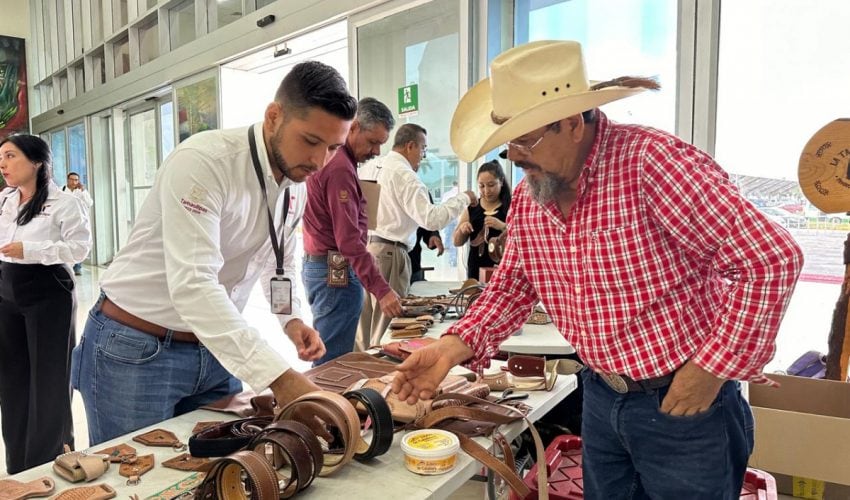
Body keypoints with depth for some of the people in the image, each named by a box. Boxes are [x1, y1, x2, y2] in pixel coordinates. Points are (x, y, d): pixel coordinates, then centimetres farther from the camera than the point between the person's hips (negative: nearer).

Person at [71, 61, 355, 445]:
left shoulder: (297, 183, -1)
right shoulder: (202, 162, -25)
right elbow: (192, 284, -35)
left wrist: (291, 320, -6)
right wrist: (278, 376, -40)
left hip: (217, 350, 7)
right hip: (137, 350, -6)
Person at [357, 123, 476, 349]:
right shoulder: (404, 175, -12)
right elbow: (431, 219, -19)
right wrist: (463, 199, -8)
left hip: (366, 246, 9)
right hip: (388, 252, -8)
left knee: (365, 320, 15)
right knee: (385, 326, 0)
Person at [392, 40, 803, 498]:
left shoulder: (652, 162, -24)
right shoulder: (527, 199, -3)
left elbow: (772, 260, -22)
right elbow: (511, 286, 8)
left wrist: (712, 367, -18)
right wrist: (455, 346, -8)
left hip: (683, 403, -6)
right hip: (601, 399, 6)